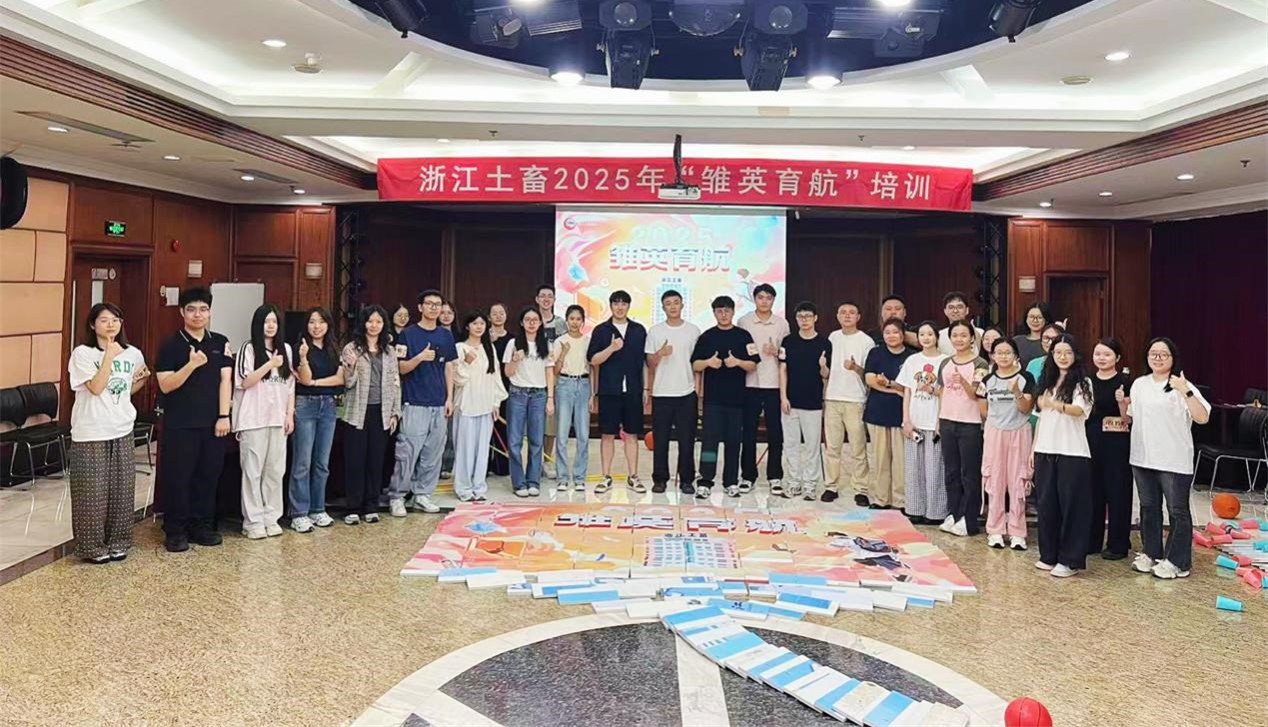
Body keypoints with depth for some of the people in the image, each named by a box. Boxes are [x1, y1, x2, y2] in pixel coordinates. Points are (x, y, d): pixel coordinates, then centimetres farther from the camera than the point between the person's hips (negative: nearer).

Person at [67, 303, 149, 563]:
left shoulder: (133, 353, 6)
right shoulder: (83, 353, -9)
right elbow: (96, 388, -19)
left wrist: (142, 380, -2)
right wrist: (109, 356, -21)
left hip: (122, 431, 5)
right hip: (91, 433, -5)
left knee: (121, 489, 10)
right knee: (93, 491, 1)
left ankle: (117, 542, 22)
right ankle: (93, 547, 13)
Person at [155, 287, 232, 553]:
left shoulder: (220, 343, 7)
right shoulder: (170, 346, -3)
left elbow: (225, 380, 3)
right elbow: (165, 385, -9)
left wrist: (224, 416, -4)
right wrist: (192, 364, -23)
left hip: (212, 423, 3)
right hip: (180, 424, -3)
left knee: (208, 476, 9)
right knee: (177, 478, 2)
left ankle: (202, 526, 21)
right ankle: (175, 531, 13)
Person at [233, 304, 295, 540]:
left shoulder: (285, 349, 12)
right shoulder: (248, 349, -2)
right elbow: (245, 382, -9)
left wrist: (290, 415, 6)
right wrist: (270, 364, -17)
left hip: (278, 419, 4)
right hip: (253, 420, -4)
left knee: (275, 470, 7)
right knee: (253, 471, 0)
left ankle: (271, 517, 16)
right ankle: (253, 521, 6)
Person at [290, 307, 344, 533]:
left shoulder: (332, 351, 13)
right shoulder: (301, 348, -2)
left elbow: (340, 378, 2)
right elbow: (305, 379, -11)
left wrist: (315, 382, -9)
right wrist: (303, 358, -27)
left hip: (328, 406, 5)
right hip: (305, 405, -5)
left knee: (322, 463, 8)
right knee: (302, 463, -4)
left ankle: (317, 510, 17)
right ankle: (299, 514, 0)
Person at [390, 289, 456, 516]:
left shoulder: (446, 335, 12)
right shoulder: (409, 334, -1)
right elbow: (401, 368, -2)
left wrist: (449, 398, 8)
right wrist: (420, 357, -19)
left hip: (439, 403, 5)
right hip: (414, 403, -4)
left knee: (433, 453, 7)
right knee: (407, 452, -7)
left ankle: (423, 494, 17)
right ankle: (396, 496, 3)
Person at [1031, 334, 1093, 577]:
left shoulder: (1082, 382, -5)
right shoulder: (1046, 381, 13)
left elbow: (1080, 410, -24)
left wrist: (1055, 404, -44)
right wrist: (1034, 448, 13)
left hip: (1072, 453, -6)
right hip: (1045, 451, 6)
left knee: (1071, 505, -1)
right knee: (1047, 504, 9)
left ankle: (1070, 560, 6)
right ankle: (1049, 555, 20)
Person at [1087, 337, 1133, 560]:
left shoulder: (1125, 382, -6)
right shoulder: (1089, 381, 8)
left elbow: (1128, 419, -8)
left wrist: (1122, 402, -23)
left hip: (1116, 441, -5)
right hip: (1091, 439, 5)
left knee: (1117, 491, 1)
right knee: (1092, 490, 10)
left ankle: (1118, 544, 12)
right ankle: (1091, 540, 20)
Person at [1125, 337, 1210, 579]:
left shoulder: (1182, 386, -7)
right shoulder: (1139, 384, 10)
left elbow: (1203, 418, -18)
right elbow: (1129, 419, 19)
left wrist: (1186, 392, -27)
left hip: (1174, 461, -6)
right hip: (1143, 458, 6)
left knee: (1178, 511, 2)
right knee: (1148, 508, 15)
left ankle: (1177, 562, 10)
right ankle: (1151, 554, 26)